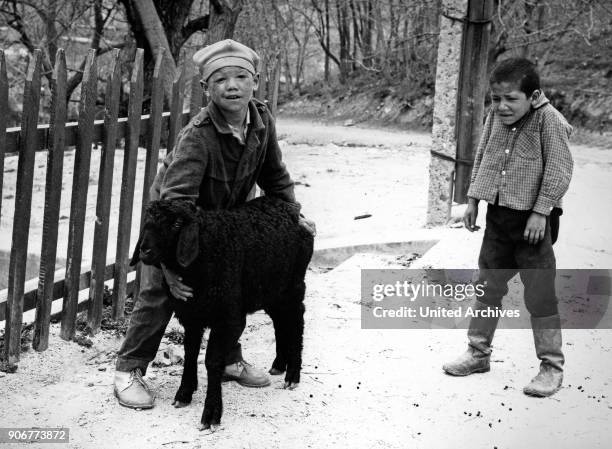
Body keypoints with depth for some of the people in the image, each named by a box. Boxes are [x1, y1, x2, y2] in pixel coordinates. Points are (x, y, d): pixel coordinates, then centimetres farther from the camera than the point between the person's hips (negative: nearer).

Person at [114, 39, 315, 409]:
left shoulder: (263, 121, -16)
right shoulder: (197, 136, -36)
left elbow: (274, 175, 4)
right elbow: (175, 202, -42)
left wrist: (293, 214, 1)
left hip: (226, 217, 6)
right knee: (159, 292, -9)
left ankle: (230, 360, 32)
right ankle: (129, 369, 4)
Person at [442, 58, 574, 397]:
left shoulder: (549, 120, -16)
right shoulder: (495, 116, 2)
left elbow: (559, 169, -16)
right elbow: (482, 157, 13)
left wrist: (540, 211, -18)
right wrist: (473, 198, 11)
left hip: (530, 219, -6)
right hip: (497, 215, 6)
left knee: (539, 294, 0)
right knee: (488, 286, 15)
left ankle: (551, 366, 12)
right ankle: (478, 353, 28)